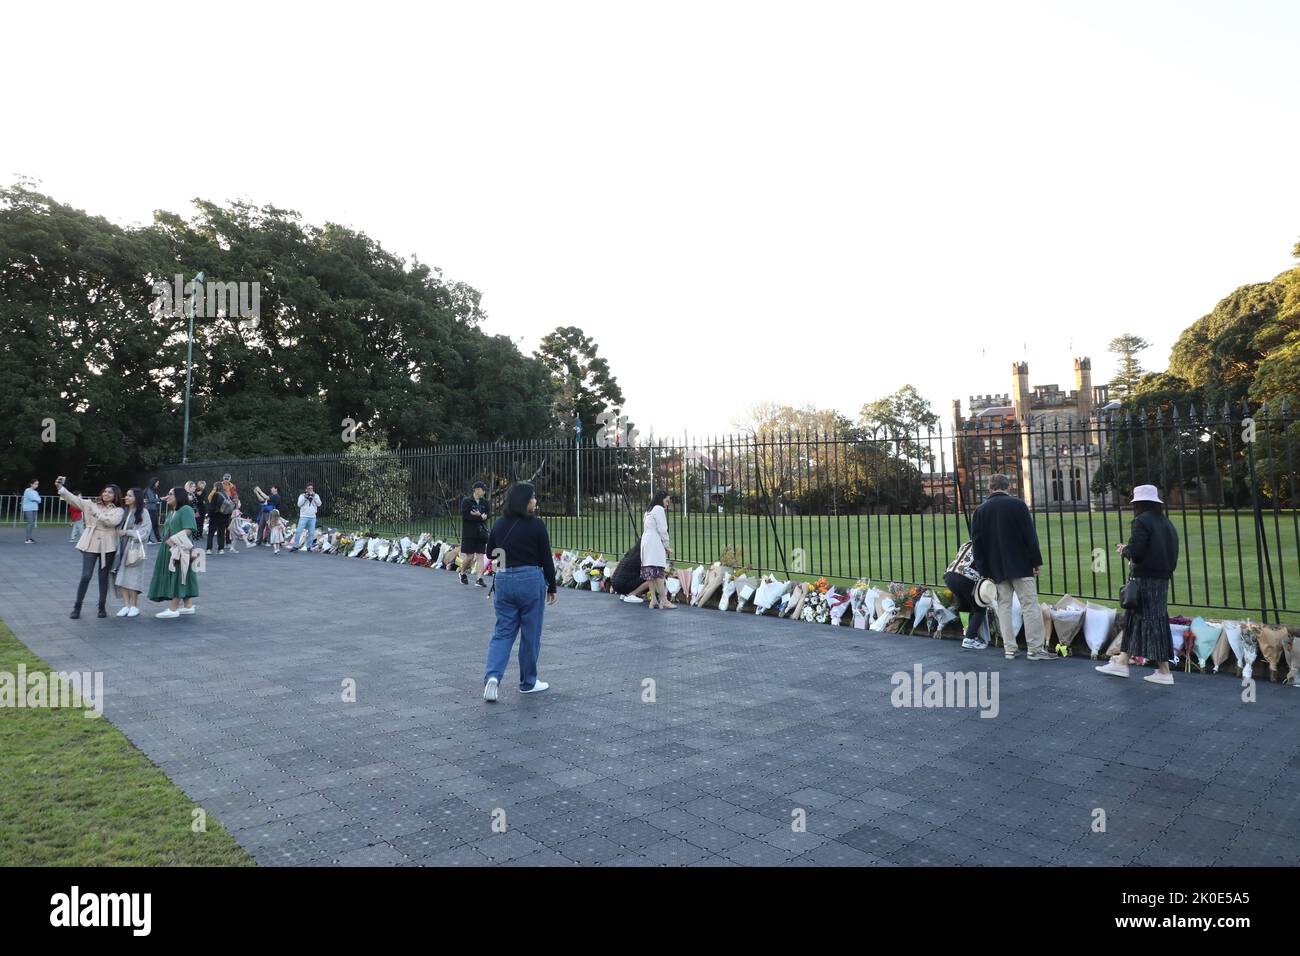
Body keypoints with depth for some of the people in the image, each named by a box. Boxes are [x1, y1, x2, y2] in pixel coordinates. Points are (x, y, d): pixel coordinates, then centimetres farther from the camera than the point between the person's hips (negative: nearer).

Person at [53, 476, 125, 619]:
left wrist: (97, 514, -14)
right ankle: (77, 608, 7)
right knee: (86, 576, -5)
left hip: (107, 546, 0)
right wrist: (60, 487, -15)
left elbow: (113, 521, -16)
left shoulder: (119, 510, 4)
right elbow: (73, 499, -3)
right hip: (90, 544, 1)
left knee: (103, 577, 7)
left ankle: (102, 608, 17)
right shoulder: (91, 505, 9)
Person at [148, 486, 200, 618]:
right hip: (170, 549, 9)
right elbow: (168, 531, 22)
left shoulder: (186, 509, -9)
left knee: (178, 577, -6)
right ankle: (188, 606, 14)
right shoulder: (172, 512, 20)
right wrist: (166, 541, 5)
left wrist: (173, 540, -21)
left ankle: (173, 609, -4)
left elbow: (188, 530, -19)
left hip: (180, 549, -9)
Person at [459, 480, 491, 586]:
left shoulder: (485, 502, 10)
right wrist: (480, 517, -16)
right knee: (470, 556, -1)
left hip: (482, 532, 4)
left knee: (480, 556, -1)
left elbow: (489, 514, 2)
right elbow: (464, 515, -15)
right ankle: (463, 573, 25)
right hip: (469, 533, -4)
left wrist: (481, 515, -18)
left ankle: (479, 578, 0)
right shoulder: (466, 501, -4)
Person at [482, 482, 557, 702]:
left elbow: (491, 555, 10)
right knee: (531, 634, 10)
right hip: (531, 580, -4)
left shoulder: (499, 524, 3)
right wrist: (551, 587, 2)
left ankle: (493, 676, -10)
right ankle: (528, 682, 21)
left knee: (502, 632, 10)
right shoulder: (536, 525, -10)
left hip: (503, 581, 4)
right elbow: (546, 559, -6)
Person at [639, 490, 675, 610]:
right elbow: (662, 530, -9)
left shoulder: (649, 511, 24)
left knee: (650, 571, 5)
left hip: (645, 541, 9)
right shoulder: (659, 509, -3)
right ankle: (664, 601, -12)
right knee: (659, 572, -11)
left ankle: (653, 600, 4)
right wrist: (667, 546, 1)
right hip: (655, 542, -9)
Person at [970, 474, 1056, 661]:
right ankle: (1036, 649, 1)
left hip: (997, 569, 3)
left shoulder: (980, 510, 4)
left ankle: (1009, 649, 9)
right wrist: (1036, 561, -1)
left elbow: (976, 542, 4)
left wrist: (984, 570, 7)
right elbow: (1030, 535, -8)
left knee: (1003, 606, 8)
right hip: (1021, 565, -3)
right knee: (1030, 605, 1)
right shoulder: (1017, 505, -5)